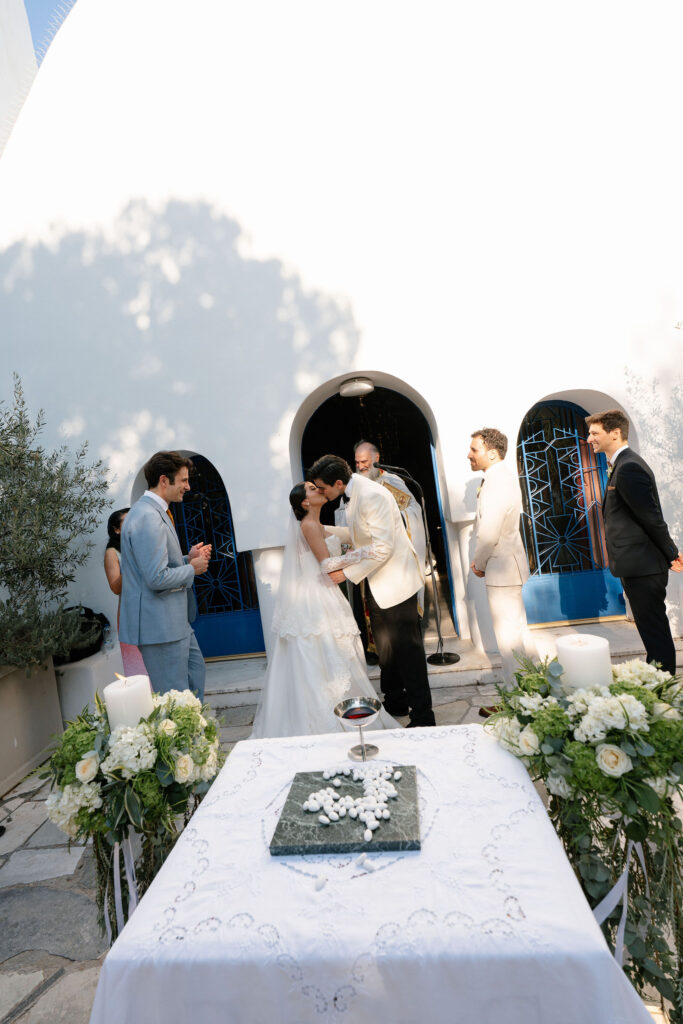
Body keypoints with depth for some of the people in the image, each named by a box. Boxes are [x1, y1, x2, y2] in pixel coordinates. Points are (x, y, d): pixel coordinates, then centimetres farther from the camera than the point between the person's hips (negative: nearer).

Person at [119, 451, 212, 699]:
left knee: (195, 671, 24)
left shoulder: (155, 512, 12)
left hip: (174, 619, 11)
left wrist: (188, 558, 6)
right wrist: (192, 569, -12)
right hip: (159, 623, -11)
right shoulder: (148, 517, -22)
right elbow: (157, 578, -27)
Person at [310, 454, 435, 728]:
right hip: (377, 582, 10)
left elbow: (382, 549, -27)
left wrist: (347, 573, -21)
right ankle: (394, 703, 35)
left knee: (406, 648, -3)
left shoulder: (372, 495, -24)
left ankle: (422, 716, 8)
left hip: (395, 580, -10)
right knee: (385, 646, 19)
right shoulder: (352, 494, 6)